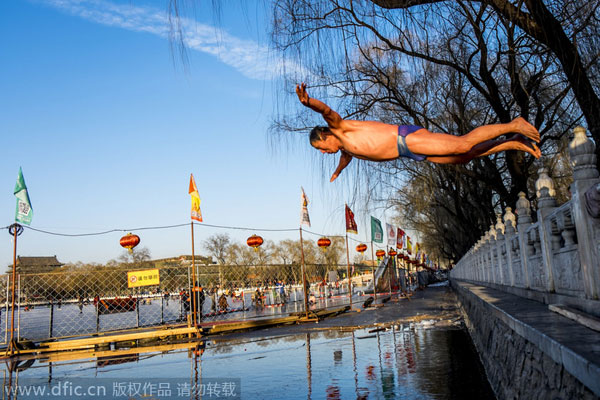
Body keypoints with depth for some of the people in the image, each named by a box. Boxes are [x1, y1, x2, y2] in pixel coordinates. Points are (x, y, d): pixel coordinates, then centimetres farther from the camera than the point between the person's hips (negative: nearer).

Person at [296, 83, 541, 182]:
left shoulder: (340, 128, -4)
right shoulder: (346, 149, 22)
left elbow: (328, 112, -26)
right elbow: (346, 158, 46)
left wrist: (308, 103, -45)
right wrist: (337, 173, 64)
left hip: (408, 138, -8)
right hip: (409, 152, 8)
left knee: (463, 145, -19)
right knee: (462, 159, 7)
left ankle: (514, 126, -8)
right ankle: (513, 144, 12)